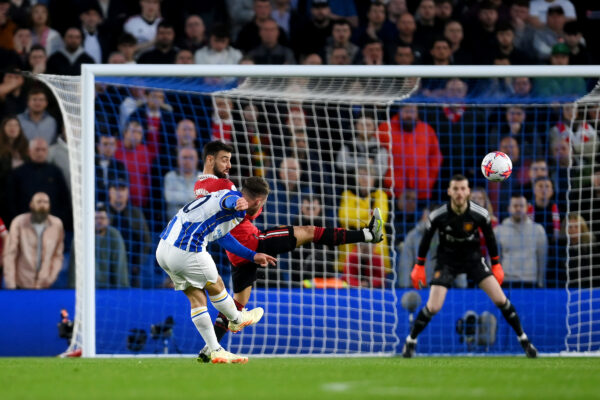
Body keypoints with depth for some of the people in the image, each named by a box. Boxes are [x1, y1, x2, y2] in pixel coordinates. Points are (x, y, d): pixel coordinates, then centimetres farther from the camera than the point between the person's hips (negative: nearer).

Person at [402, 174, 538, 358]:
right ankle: (410, 341, 11)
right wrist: (419, 267, 3)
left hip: (473, 258, 1)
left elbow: (490, 238, 1)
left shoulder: (480, 214, -17)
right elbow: (426, 239, -3)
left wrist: (496, 265, 7)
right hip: (447, 260, -1)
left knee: (500, 300, -9)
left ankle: (524, 339, 7)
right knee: (433, 307, -13)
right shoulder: (437, 216, -19)